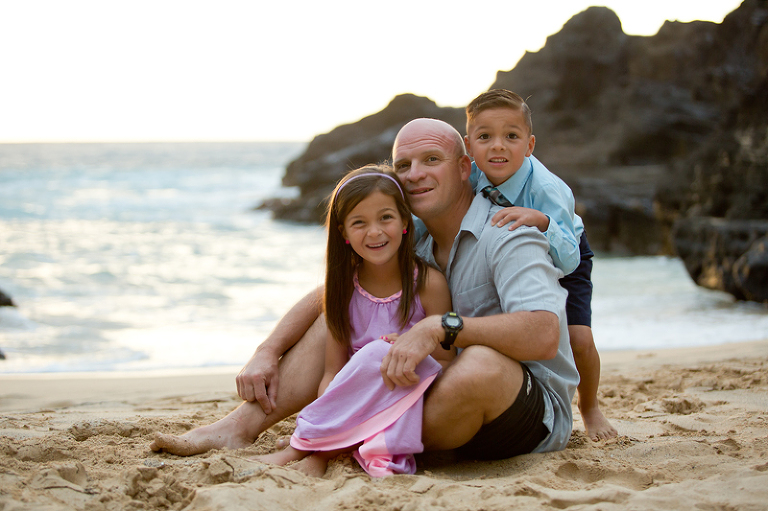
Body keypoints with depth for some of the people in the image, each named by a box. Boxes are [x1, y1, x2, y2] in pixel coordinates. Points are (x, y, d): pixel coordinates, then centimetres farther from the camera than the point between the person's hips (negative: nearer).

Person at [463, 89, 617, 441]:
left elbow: (567, 260, -46)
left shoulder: (547, 189, -41)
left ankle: (589, 408, 14)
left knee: (578, 340, -17)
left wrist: (541, 221, -63)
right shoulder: (472, 178, -29)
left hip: (562, 260, -3)